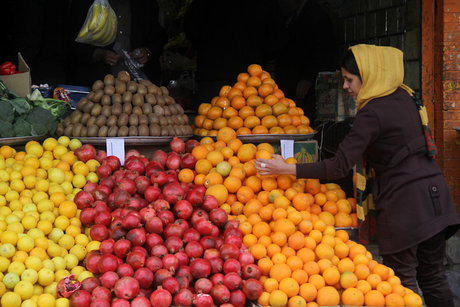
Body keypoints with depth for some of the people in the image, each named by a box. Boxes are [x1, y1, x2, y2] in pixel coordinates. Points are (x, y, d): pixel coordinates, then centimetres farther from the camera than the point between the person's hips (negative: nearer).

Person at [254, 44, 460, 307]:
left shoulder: (372, 113, -14)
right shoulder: (403, 96, 10)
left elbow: (339, 167, -19)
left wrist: (287, 168, -16)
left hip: (403, 201, -8)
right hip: (434, 194, 8)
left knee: (403, 282, 3)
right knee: (433, 278, 14)